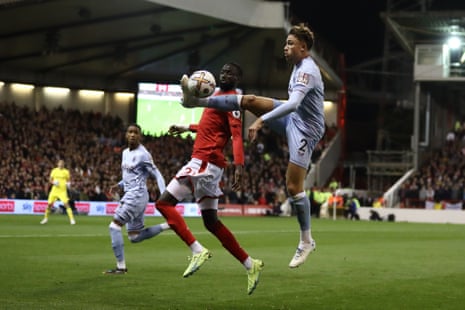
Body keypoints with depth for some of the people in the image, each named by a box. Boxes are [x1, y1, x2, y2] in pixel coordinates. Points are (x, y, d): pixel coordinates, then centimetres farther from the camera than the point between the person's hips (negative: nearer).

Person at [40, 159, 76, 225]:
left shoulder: (66, 171, 1)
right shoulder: (54, 170, 5)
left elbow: (69, 180, 10)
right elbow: (50, 179, 11)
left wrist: (68, 183, -12)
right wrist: (53, 182, -10)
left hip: (63, 190, -2)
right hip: (55, 190, 2)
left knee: (66, 204, -16)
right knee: (49, 204, 3)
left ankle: (72, 219, -13)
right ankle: (45, 219, 22)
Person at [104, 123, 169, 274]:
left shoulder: (143, 155, -11)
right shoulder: (125, 153, 15)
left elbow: (157, 176, -10)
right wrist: (118, 185, 11)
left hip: (137, 194, -10)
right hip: (129, 194, 10)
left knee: (114, 226, -13)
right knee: (135, 237, 11)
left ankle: (121, 266, -10)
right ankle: (168, 225, 17)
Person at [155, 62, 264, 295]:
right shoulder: (218, 95, 21)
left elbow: (237, 134, -19)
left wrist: (239, 165, -29)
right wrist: (188, 128, 44)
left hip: (204, 161, -10)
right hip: (207, 162, 10)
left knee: (164, 203, -12)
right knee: (211, 221, 9)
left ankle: (198, 251, -18)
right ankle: (250, 265, 12)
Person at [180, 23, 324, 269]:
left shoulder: (307, 70, -23)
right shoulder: (299, 66, 8)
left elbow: (293, 104, -37)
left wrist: (261, 121, -43)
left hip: (305, 128, -9)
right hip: (293, 119, 9)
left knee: (293, 187, -10)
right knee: (249, 101, -6)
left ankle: (306, 241, 1)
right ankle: (197, 100, 0)